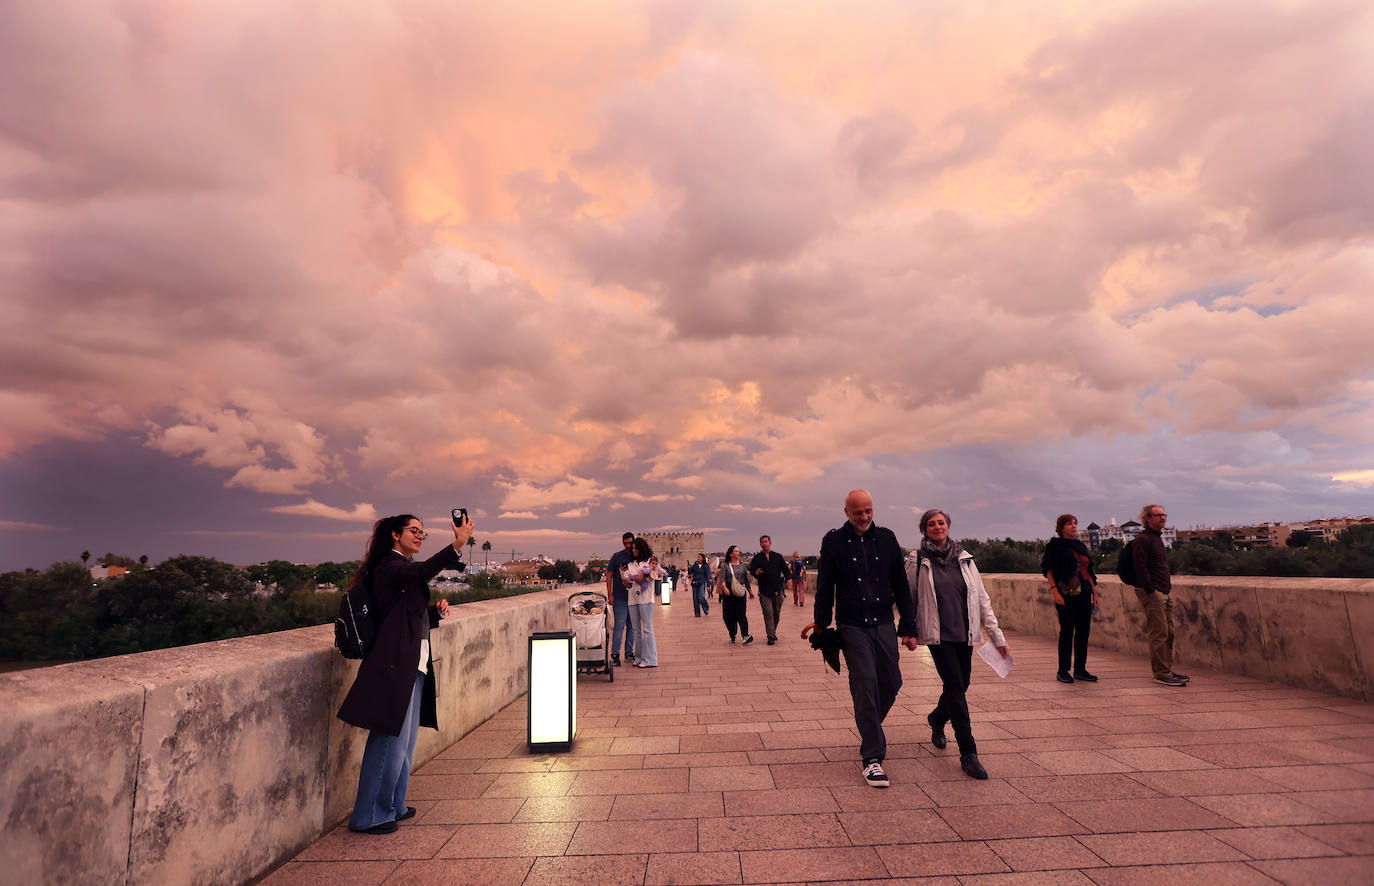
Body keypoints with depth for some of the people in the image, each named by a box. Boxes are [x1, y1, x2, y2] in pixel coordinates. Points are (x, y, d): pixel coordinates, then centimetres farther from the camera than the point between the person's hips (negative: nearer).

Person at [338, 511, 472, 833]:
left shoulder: (405, 568, 18)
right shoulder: (389, 566, -12)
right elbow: (423, 572, -36)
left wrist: (437, 612, 5)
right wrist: (456, 545, -48)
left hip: (414, 665, 10)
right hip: (395, 665, -10)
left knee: (405, 740, 17)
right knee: (390, 741, -2)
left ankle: (392, 805, 31)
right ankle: (368, 816, 13)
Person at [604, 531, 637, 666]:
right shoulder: (617, 556, -1)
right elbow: (609, 575, -1)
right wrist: (610, 594, -7)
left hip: (634, 598, 4)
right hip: (620, 598, -4)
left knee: (632, 626, 10)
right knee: (619, 626, -6)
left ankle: (629, 653, 20)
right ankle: (615, 655, 0)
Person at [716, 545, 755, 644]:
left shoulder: (742, 564, 12)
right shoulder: (725, 565, 2)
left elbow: (746, 579, 19)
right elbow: (722, 578, -8)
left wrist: (750, 591, 19)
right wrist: (724, 587, -26)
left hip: (740, 592, 1)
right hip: (729, 591, -1)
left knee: (741, 614, -10)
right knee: (729, 615, 3)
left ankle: (745, 635, -19)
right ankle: (732, 635, 18)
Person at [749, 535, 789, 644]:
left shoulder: (778, 556, 12)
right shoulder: (757, 558, 7)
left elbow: (785, 569, 9)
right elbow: (751, 570, -1)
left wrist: (788, 579, -9)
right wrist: (756, 572, -23)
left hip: (777, 589, 2)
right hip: (764, 591, -2)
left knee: (777, 613, 10)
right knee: (768, 613, -8)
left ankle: (773, 632, 30)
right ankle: (771, 636, -5)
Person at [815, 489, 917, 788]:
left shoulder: (886, 538, 6)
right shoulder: (834, 541, -2)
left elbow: (901, 586, 10)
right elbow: (824, 589, 1)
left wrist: (909, 627, 8)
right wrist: (822, 628, -2)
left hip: (883, 624, 4)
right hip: (852, 626, -3)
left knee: (891, 682, 7)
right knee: (865, 683, -10)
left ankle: (870, 728, 36)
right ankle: (871, 757, 0)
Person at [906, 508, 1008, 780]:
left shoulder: (964, 558, 6)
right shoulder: (917, 560, -4)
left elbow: (982, 599, 7)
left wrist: (997, 636, 5)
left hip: (965, 633, 4)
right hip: (937, 634, -4)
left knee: (960, 685, 12)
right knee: (955, 686, -10)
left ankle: (937, 719, 43)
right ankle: (968, 754, -1)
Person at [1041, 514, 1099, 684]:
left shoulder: (1081, 546, 15)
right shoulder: (1054, 546, -3)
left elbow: (1088, 571, 19)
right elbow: (1049, 570, -8)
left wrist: (1094, 591, 13)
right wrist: (1054, 591, -17)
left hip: (1084, 592, 6)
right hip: (1066, 593, -6)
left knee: (1084, 630, 6)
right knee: (1067, 631, -5)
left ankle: (1080, 669, 16)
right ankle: (1063, 671, 3)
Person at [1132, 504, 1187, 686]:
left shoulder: (1157, 538, 19)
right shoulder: (1142, 539, -11)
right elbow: (1140, 567, -18)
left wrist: (1168, 584, 17)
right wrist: (1152, 591, -20)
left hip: (1164, 593, 10)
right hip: (1152, 592, -10)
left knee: (1169, 632, 13)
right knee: (1159, 633, -7)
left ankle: (1168, 669, 22)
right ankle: (1161, 673, -2)